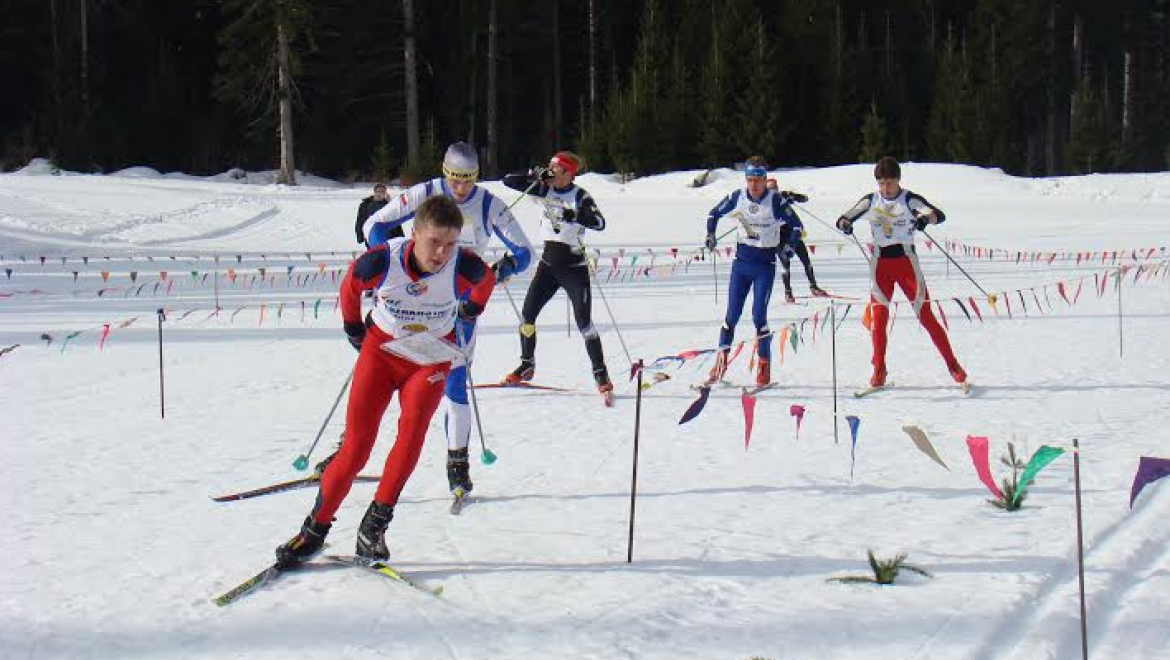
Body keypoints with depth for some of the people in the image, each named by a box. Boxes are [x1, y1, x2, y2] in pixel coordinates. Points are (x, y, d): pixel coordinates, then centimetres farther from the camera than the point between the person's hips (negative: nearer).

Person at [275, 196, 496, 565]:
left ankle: (374, 525, -18)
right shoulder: (381, 262, -25)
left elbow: (486, 279, 5)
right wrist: (354, 329, 11)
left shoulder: (464, 266, -23)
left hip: (431, 358, 1)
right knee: (356, 446, -7)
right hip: (380, 351, 0)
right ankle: (315, 528, 8)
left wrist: (472, 308, 17)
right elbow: (350, 287, 0)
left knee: (412, 426, -25)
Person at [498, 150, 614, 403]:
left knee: (584, 322, -10)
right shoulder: (544, 189, 2)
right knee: (527, 315, 2)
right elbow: (508, 181, 0)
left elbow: (599, 223, -26)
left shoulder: (580, 196, -12)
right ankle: (527, 365, 20)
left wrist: (575, 215, -42)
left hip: (574, 267, -5)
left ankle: (601, 375, -3)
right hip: (549, 264, 5)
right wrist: (535, 176, -15)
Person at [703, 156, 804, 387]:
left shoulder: (776, 201, -11)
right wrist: (711, 234, 0)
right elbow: (714, 214, 14)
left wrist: (787, 246, -18)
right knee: (732, 315, 1)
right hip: (741, 263, 3)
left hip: (765, 266, -3)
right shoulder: (737, 198, -1)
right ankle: (721, 360, 10)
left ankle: (764, 365, 1)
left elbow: (796, 226, -4)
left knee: (758, 316, -9)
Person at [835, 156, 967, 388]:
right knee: (879, 318, -3)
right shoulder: (871, 201, 5)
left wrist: (925, 219, -39)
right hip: (880, 263, 3)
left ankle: (952, 365, 4)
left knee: (925, 316, -4)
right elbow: (845, 218, 3)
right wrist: (844, 224, -23)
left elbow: (939, 215, -16)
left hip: (906, 262, -3)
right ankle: (879, 371, 7)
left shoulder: (909, 199, -4)